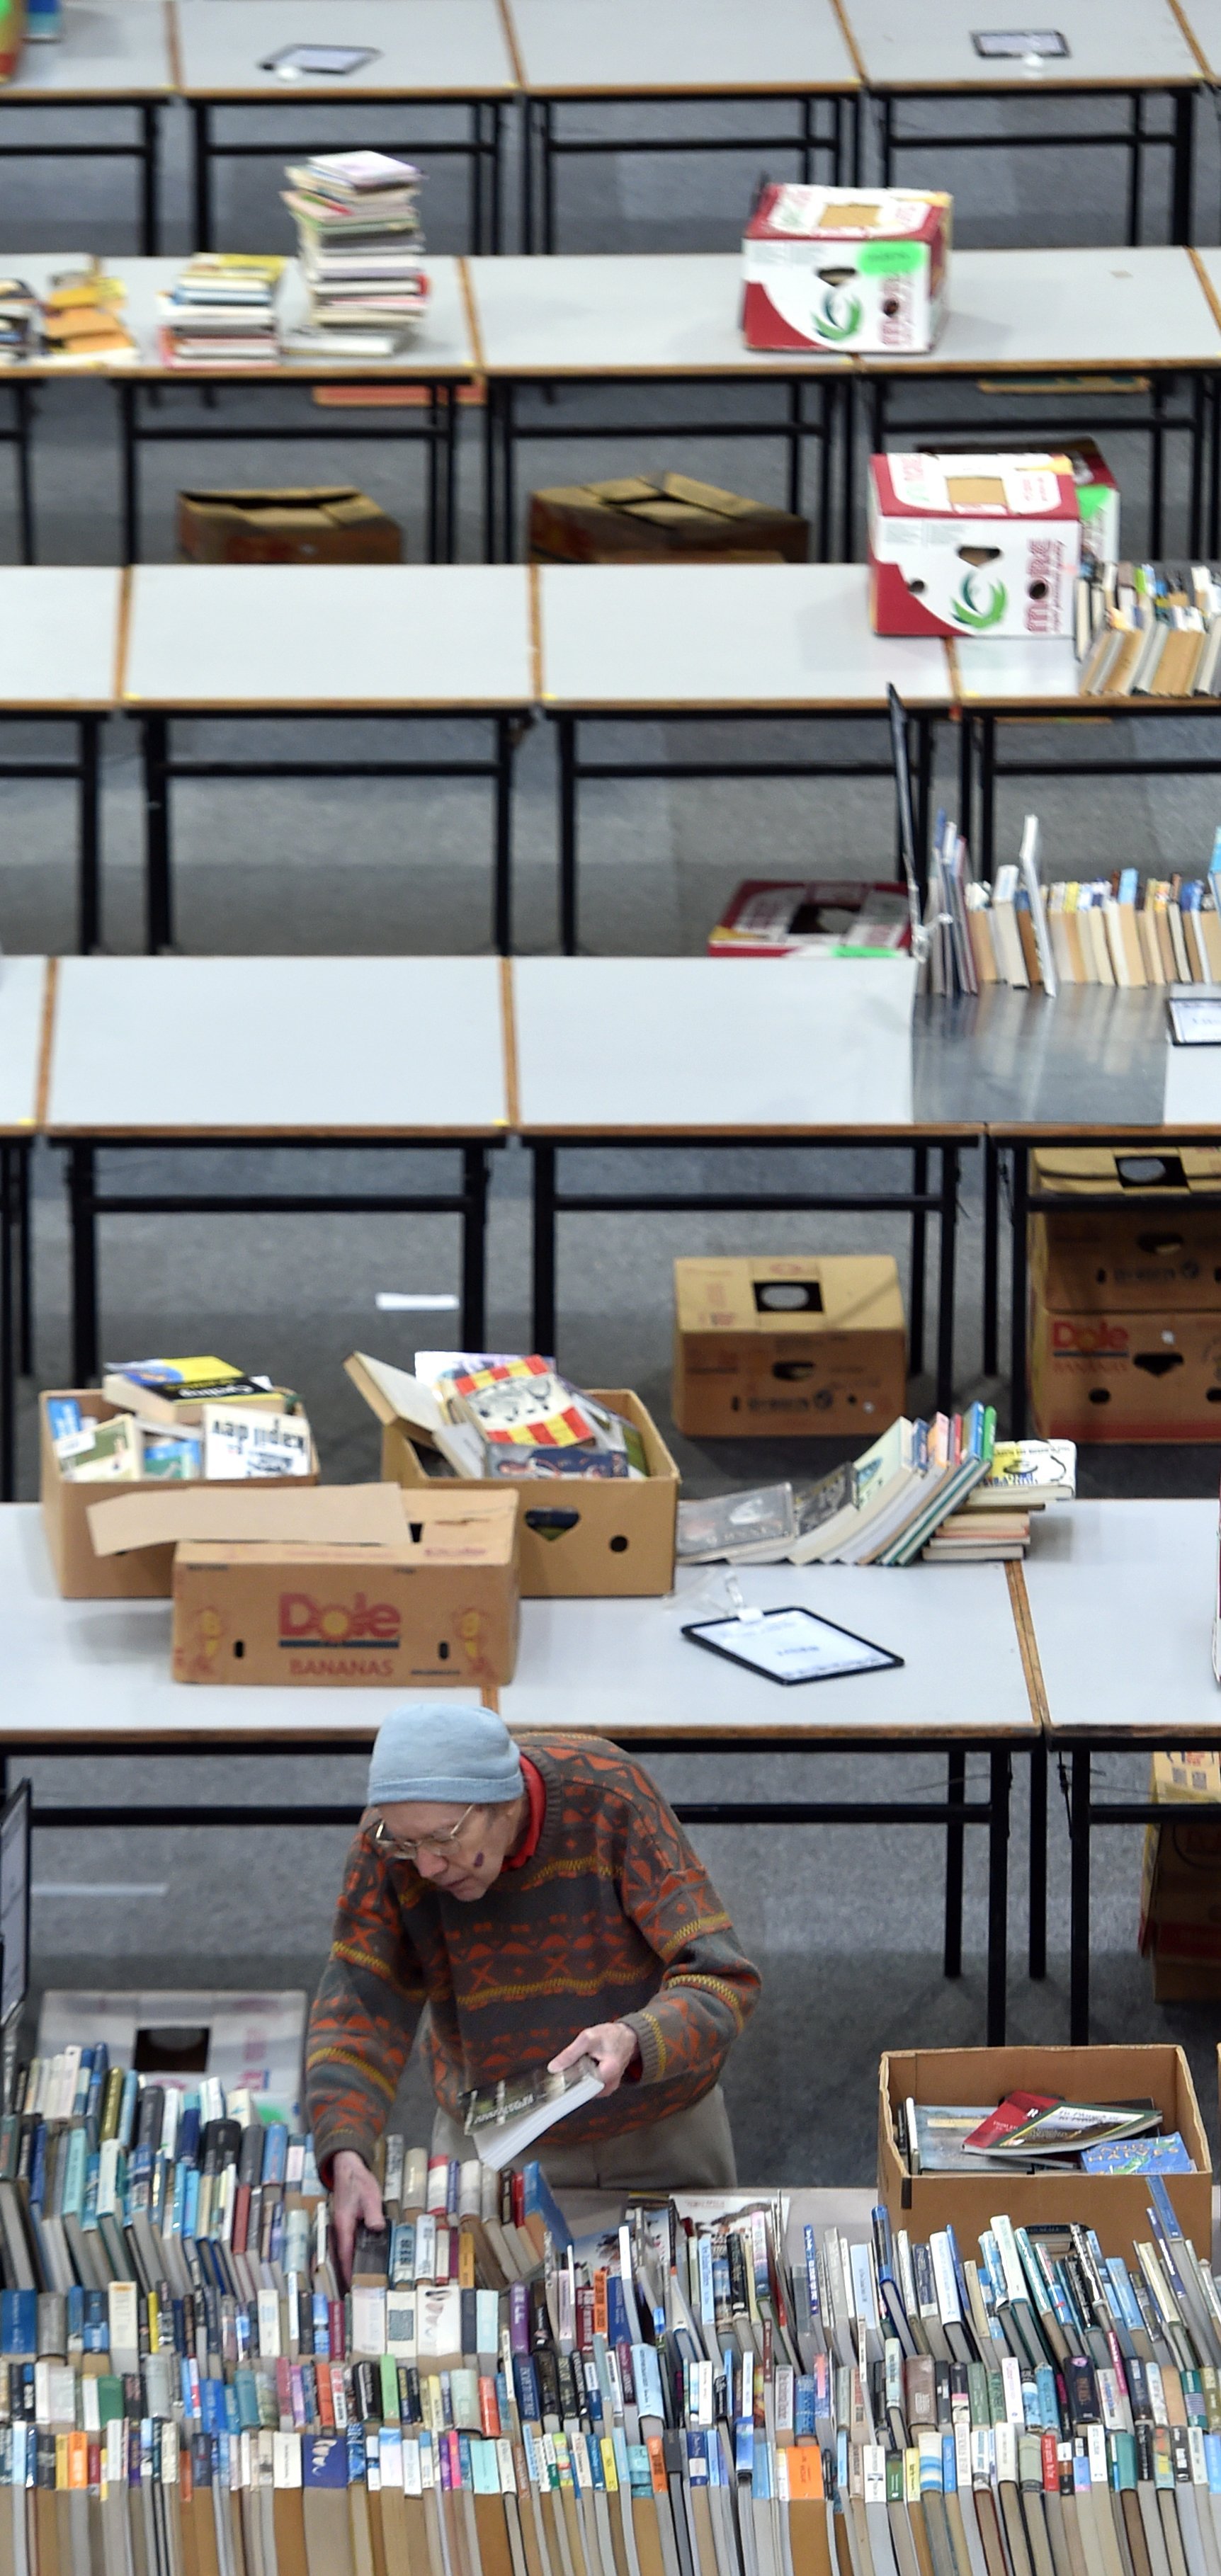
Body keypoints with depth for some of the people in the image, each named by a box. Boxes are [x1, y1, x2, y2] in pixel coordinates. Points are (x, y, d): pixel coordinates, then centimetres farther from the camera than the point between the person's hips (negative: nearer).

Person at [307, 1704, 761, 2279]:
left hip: (659, 2126, -1)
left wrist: (634, 2041, -48)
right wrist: (346, 2157, -34)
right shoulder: (391, 1835, -21)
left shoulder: (606, 1795, -27)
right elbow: (359, 2006, -18)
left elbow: (722, 1980, -27)